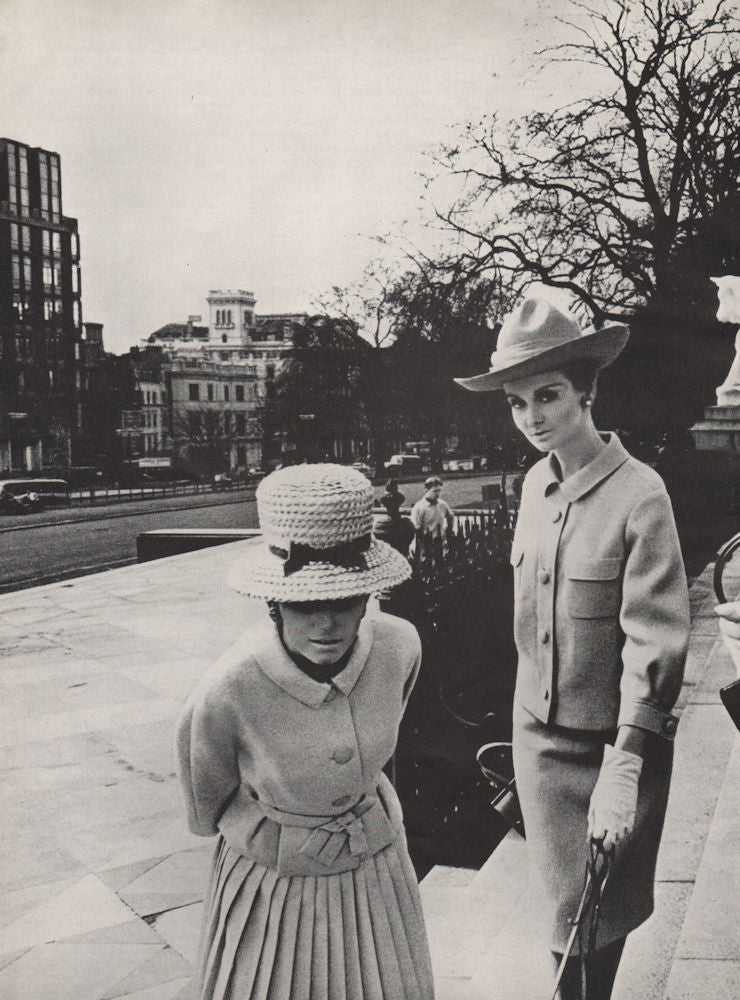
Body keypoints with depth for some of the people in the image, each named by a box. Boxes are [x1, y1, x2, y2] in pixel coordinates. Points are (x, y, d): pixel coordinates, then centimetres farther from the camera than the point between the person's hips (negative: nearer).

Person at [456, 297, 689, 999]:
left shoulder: (638, 494, -18)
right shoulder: (536, 482, 1)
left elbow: (655, 643, -19)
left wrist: (622, 767, -22)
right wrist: (530, 712, 11)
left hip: (613, 738, -5)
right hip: (538, 731, 5)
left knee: (599, 915, 11)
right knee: (561, 903, 16)